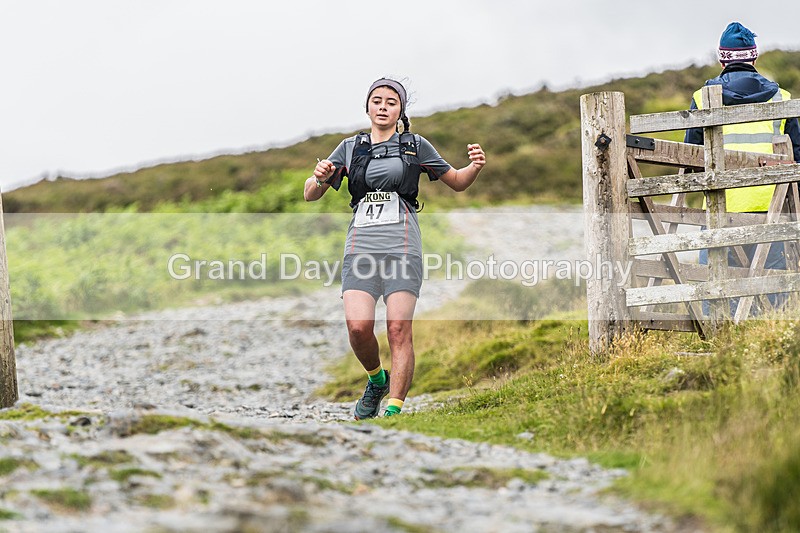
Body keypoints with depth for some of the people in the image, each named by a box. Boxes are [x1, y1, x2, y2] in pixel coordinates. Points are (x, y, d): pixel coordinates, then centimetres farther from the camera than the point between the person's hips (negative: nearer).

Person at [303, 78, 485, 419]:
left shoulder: (415, 146, 13)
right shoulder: (351, 148, 17)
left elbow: (457, 183, 21)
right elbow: (310, 195, 16)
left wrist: (475, 167, -2)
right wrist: (320, 177, -8)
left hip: (402, 246, -1)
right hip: (360, 246, 2)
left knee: (399, 330, -13)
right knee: (358, 327, -15)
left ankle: (393, 409, -13)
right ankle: (377, 380, 14)